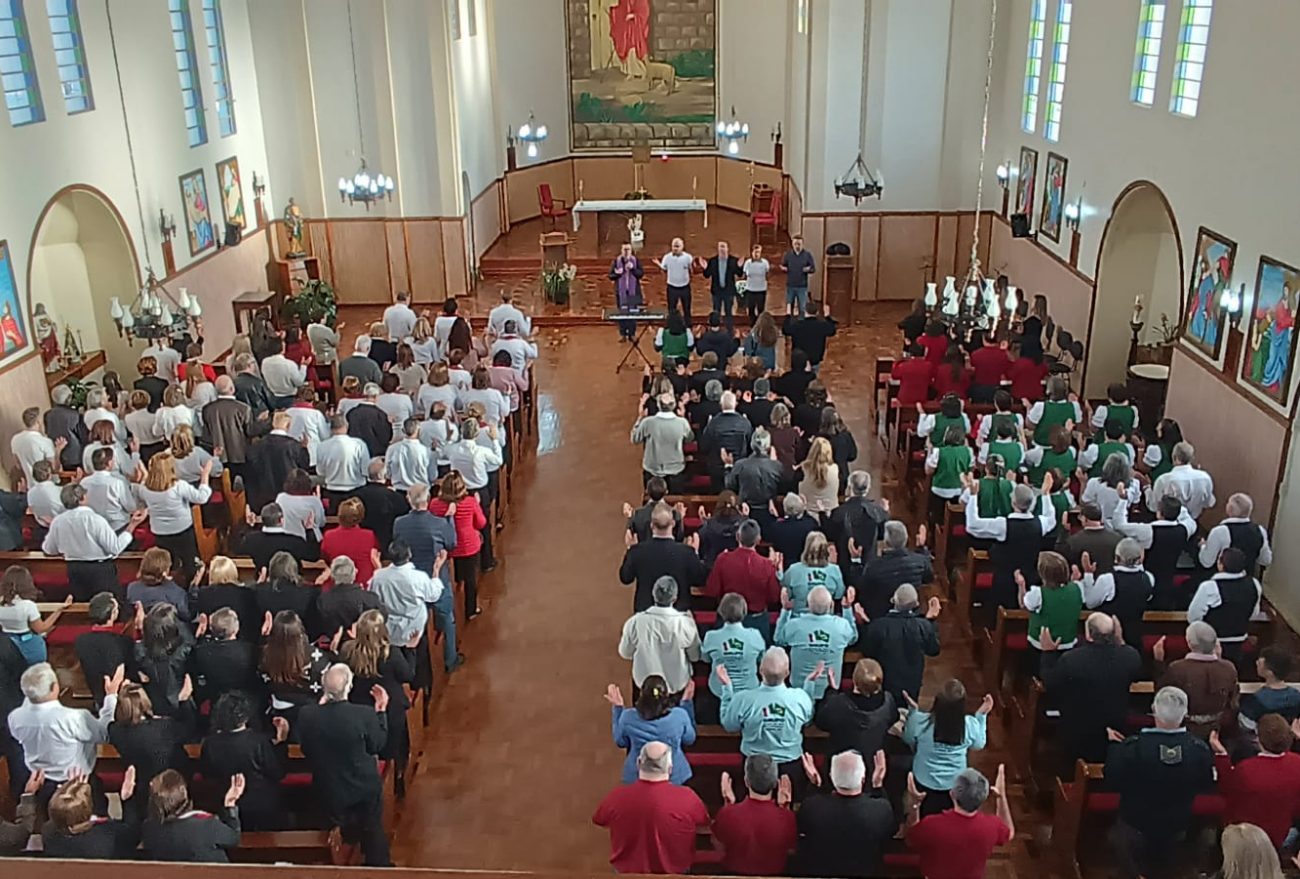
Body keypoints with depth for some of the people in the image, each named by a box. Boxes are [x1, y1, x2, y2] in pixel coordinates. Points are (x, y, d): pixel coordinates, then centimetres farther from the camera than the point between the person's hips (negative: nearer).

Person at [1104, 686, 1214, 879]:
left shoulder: (1132, 746, -34)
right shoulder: (1200, 749, -27)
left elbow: (1113, 781, -18)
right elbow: (1205, 785, -8)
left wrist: (1114, 745, -6)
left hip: (1136, 823, -3)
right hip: (1177, 826, 3)